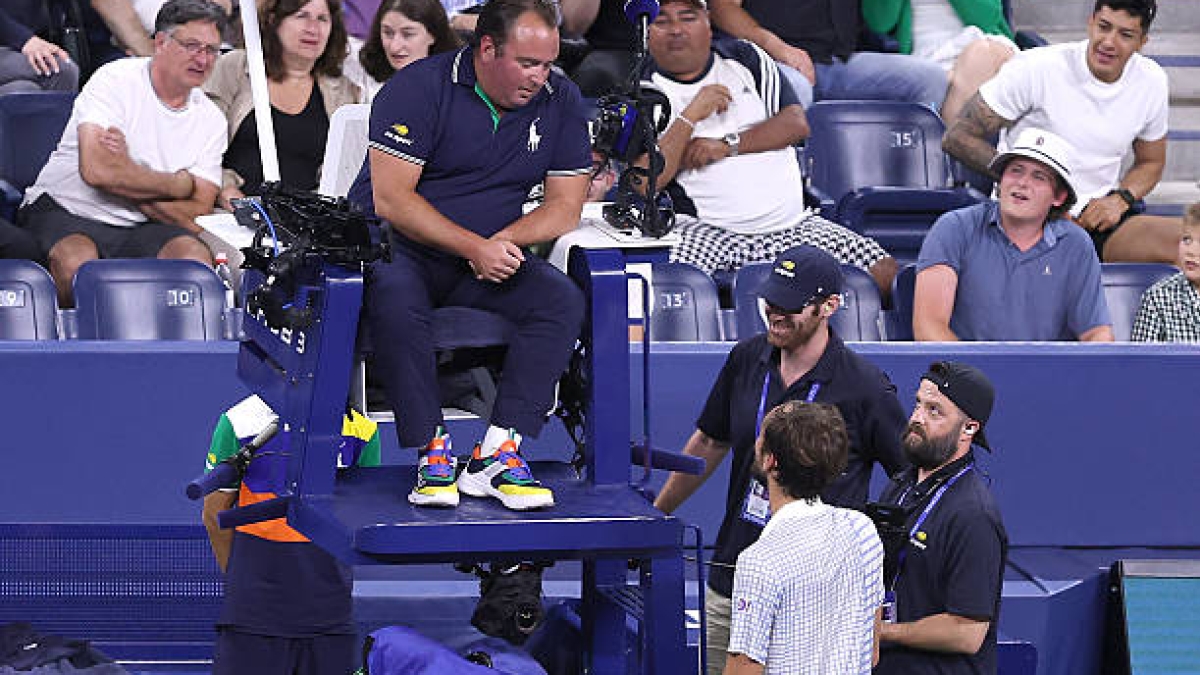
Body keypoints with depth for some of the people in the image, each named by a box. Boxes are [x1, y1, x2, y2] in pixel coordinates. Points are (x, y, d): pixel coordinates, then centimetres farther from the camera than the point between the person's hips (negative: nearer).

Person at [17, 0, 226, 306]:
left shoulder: (211, 120, 7)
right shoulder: (117, 80, -8)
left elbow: (194, 218, -2)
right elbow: (97, 170, -22)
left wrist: (126, 176, -16)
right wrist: (180, 185, -9)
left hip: (139, 231, 4)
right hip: (64, 212, -4)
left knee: (196, 257, -27)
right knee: (77, 259, -37)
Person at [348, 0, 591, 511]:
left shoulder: (559, 100, 2)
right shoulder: (419, 87, -12)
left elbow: (565, 207, 3)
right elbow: (391, 200, -18)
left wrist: (503, 242, -17)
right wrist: (474, 247, -27)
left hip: (491, 253, 4)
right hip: (398, 247, -4)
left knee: (563, 300, -23)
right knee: (396, 298, -38)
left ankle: (496, 455, -29)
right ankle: (432, 452, -32)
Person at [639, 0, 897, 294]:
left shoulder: (745, 58, 13)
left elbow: (797, 124, 3)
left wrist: (726, 145, -8)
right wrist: (691, 115, -13)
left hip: (790, 223, 4)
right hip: (709, 233, -3)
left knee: (885, 272, -11)